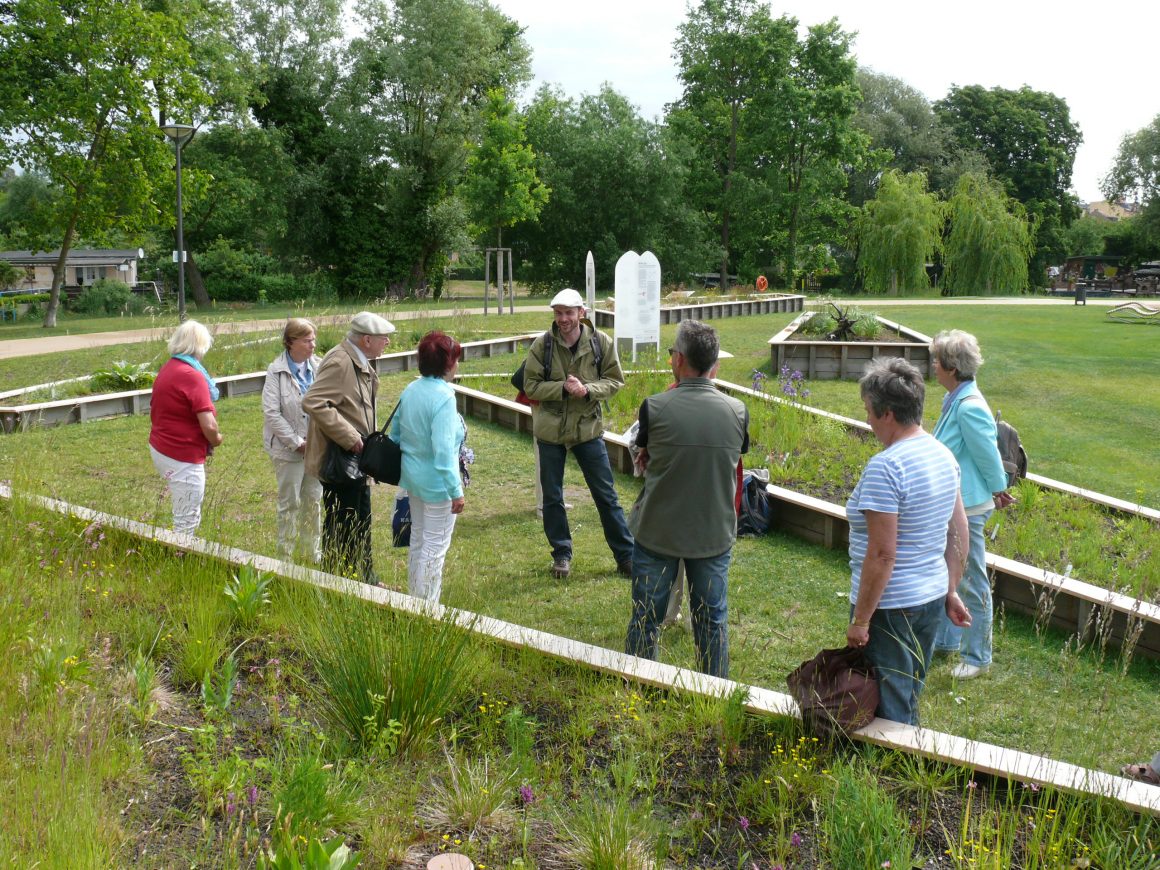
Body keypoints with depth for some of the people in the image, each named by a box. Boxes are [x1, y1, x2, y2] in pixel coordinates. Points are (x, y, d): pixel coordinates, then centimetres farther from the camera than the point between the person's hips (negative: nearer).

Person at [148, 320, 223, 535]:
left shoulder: (166, 370, 9)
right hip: (182, 457, -9)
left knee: (190, 517, 21)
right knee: (187, 522, -1)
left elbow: (155, 411, 19)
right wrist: (216, 440, -4)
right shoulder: (193, 377, -19)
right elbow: (209, 425, -23)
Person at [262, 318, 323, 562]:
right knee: (290, 503, 9)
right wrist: (297, 443, -14)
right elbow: (271, 413, -14)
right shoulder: (276, 371, -12)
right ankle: (286, 556, 22)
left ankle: (312, 553, 30)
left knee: (313, 501, 15)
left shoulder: (318, 367, -2)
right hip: (289, 449, -4)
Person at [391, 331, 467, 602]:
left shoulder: (410, 390, 4)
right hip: (437, 482, -9)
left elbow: (394, 434, 14)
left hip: (413, 477, 9)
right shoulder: (443, 397, -21)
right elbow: (443, 450, -25)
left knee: (418, 540, 21)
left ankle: (415, 599, 33)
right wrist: (456, 492, -20)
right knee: (436, 546, 2)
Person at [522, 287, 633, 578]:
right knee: (552, 497, 10)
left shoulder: (601, 342, -6)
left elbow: (614, 380, -2)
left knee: (606, 495, 6)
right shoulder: (542, 345, -8)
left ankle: (626, 556, 17)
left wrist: (587, 390, -20)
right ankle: (562, 555, 27)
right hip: (550, 430, 0)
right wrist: (563, 388, -21)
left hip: (588, 427, 0)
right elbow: (531, 385, -7)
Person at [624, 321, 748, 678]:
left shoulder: (654, 407, -15)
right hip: (714, 534, 2)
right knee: (712, 618, 15)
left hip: (657, 531, -2)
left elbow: (644, 458, 0)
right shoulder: (737, 411, -8)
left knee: (645, 618, 13)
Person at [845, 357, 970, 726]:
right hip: (932, 599, 9)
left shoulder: (885, 467, -23)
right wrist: (951, 591, 19)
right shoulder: (943, 454, 4)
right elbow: (958, 532, 10)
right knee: (909, 699, 24)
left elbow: (882, 554, -24)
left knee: (890, 716, 7)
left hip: (891, 607, -9)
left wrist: (860, 620, -17)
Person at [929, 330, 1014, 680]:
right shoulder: (953, 400, 6)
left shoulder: (969, 407, -25)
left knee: (971, 584, 4)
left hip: (967, 508, -10)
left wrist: (997, 492, -3)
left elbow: (989, 457, -18)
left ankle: (977, 657, 19)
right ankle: (946, 639, 39)